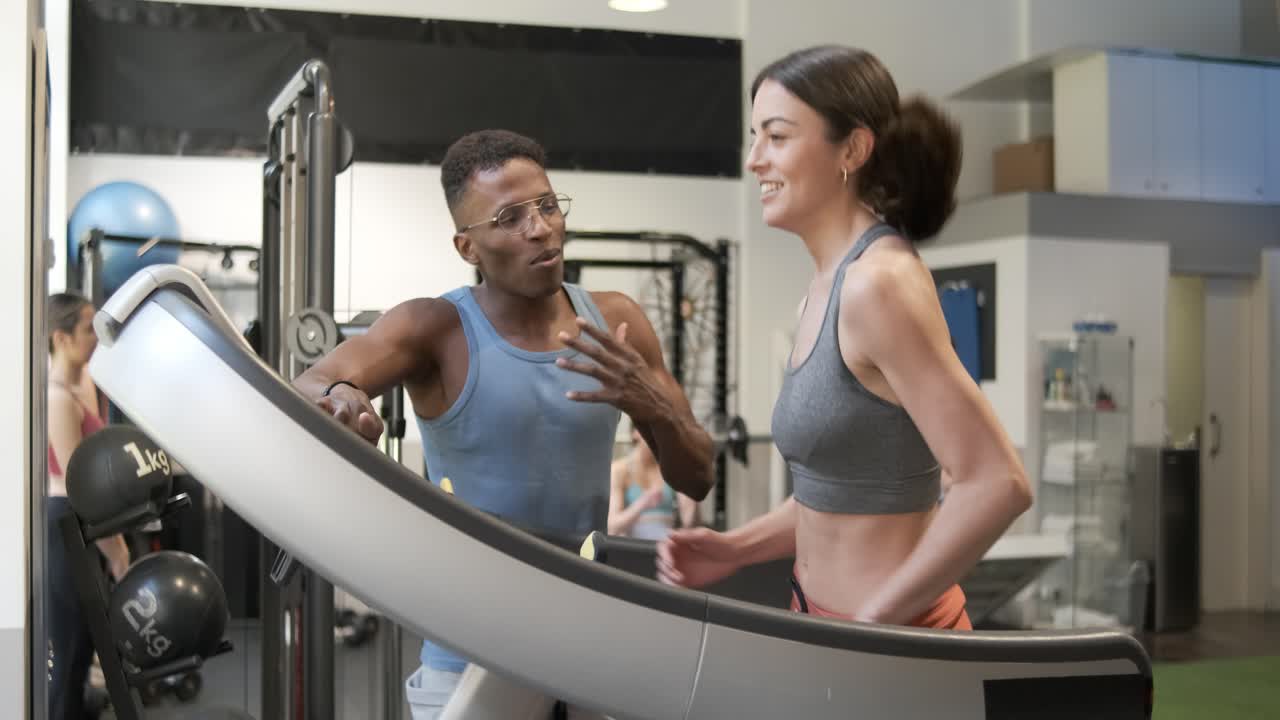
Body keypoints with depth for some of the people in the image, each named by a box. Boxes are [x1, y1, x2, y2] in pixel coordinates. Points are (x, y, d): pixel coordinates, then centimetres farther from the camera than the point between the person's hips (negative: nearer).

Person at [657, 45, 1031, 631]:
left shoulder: (877, 282, -21)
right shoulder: (829, 284, 5)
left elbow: (997, 484, -24)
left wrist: (875, 621, -18)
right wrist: (735, 549, 2)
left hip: (885, 634, -8)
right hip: (829, 619, 8)